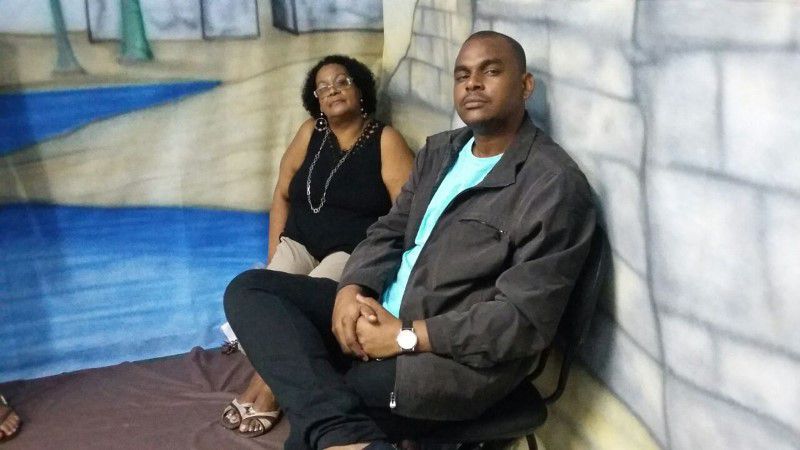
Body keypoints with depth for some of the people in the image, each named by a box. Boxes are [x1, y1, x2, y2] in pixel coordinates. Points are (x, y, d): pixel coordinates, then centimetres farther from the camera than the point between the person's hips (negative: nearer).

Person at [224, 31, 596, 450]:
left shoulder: (556, 185, -14)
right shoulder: (439, 150, 13)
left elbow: (524, 319, -19)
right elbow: (389, 231, 13)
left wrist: (405, 336, -20)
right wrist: (352, 290, -9)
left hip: (459, 356, -9)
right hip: (380, 310, 9)